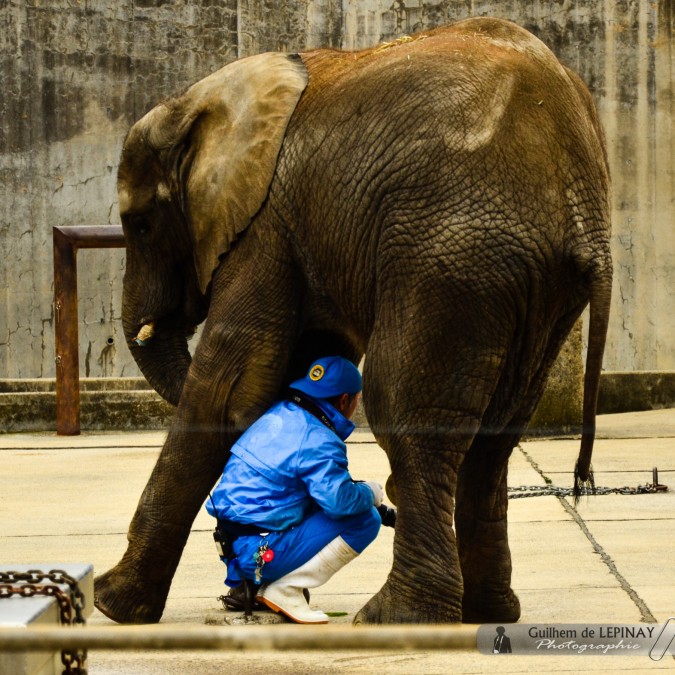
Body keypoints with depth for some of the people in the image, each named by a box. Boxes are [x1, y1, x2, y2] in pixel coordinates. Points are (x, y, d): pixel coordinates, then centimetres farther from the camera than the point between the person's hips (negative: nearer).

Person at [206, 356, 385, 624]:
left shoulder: (279, 414, 13)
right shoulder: (318, 442, -15)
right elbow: (339, 500, -24)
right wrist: (370, 492, -3)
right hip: (263, 551, -9)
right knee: (365, 520, -7)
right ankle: (285, 589, -6)